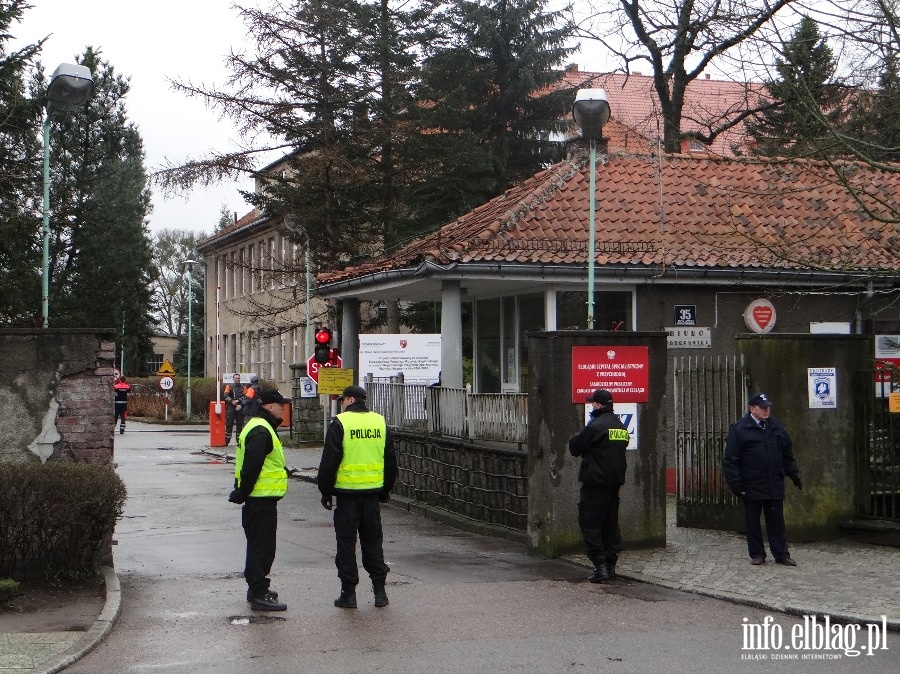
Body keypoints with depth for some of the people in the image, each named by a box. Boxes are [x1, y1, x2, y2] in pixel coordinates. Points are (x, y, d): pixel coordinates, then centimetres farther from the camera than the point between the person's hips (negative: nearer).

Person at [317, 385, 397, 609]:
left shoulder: (340, 424, -9)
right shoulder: (380, 422, 7)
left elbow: (329, 462, -10)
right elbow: (391, 461, 13)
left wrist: (325, 491, 0)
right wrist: (386, 490, 21)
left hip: (347, 492, -4)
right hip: (373, 493, 5)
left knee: (346, 543, 3)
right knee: (373, 541, 13)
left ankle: (348, 593, 5)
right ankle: (379, 590, 12)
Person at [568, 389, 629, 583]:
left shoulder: (596, 426, -17)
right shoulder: (621, 427, 9)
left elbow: (574, 448, -10)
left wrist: (578, 435, 11)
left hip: (595, 482, -8)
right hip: (615, 481, 8)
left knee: (590, 524, -3)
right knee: (610, 524, 14)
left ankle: (600, 566, -9)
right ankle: (610, 565, 15)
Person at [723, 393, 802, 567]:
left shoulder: (776, 427, 10)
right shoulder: (739, 429, -7)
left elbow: (787, 454, 18)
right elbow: (730, 459, -8)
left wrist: (794, 475, 14)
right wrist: (735, 483, -13)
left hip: (775, 485, 4)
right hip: (751, 486, -4)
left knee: (776, 521, 7)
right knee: (752, 522, 5)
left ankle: (781, 554, 12)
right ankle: (757, 554, 15)